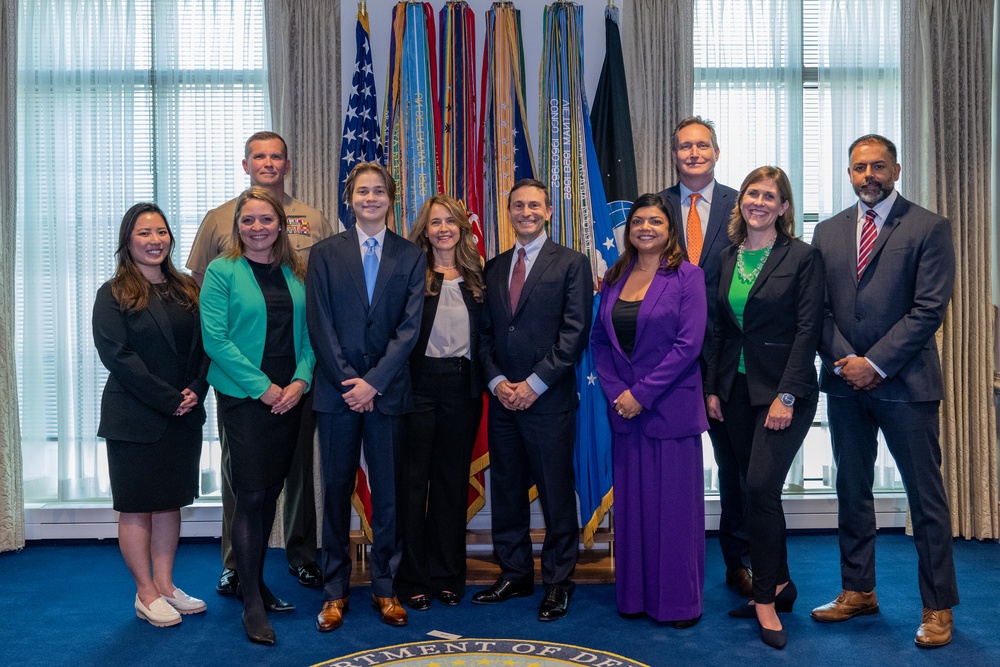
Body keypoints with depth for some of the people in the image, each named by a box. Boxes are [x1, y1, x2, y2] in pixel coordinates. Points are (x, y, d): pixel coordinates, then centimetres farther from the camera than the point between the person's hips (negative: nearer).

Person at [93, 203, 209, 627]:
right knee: (136, 507, 4)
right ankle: (146, 594, 14)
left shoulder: (187, 290, 10)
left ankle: (165, 585, 22)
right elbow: (116, 354, -14)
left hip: (183, 417, 5)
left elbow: (204, 345, 8)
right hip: (135, 419, -5)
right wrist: (168, 399, -17)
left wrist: (196, 390, -10)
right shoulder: (114, 295, -4)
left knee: (170, 502, 11)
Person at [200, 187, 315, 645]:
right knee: (251, 495, -4)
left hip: (289, 398, 5)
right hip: (244, 398, -4)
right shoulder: (222, 271, -3)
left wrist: (300, 380, -7)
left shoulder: (295, 274, 10)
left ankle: (254, 583, 27)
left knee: (271, 492, 11)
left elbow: (308, 333, 9)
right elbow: (215, 338, -10)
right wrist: (263, 387, -14)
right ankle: (252, 603, 6)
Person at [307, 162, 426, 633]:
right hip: (337, 390, 0)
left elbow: (409, 327, -3)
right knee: (336, 489, 7)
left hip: (387, 391, 0)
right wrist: (349, 382, -9)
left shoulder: (411, 257, 5)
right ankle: (335, 590, 18)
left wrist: (373, 382, -11)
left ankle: (385, 588, 19)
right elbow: (321, 326, -1)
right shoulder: (325, 254, 6)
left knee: (387, 491, 6)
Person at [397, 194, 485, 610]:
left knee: (453, 480, 10)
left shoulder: (476, 275, 8)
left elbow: (486, 334, 9)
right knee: (413, 479, 4)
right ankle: (412, 579, 15)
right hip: (419, 384, -3)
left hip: (462, 386, 3)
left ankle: (447, 576, 22)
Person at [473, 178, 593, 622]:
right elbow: (485, 333, 12)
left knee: (556, 494, 3)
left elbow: (575, 332, -8)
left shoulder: (571, 264, -1)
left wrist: (534, 383, -13)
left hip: (549, 399, -5)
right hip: (502, 399, 5)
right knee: (506, 491, 11)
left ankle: (558, 582, 16)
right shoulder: (494, 268, 14)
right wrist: (497, 381, -4)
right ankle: (514, 573, 25)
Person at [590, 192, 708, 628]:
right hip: (624, 410, 4)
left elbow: (688, 344, -12)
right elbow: (598, 339, 8)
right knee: (631, 502, 10)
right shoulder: (614, 279, 10)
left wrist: (642, 393, -14)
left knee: (674, 504, 3)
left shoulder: (687, 276, -4)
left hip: (671, 408, -4)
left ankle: (679, 600, 18)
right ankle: (634, 595, 23)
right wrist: (615, 391, -6)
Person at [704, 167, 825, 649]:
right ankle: (779, 586, 26)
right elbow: (721, 329, 12)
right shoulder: (728, 257, 10)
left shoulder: (802, 257, -6)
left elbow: (807, 330, -11)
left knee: (761, 487, -13)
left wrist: (786, 396, -16)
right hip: (737, 389, 6)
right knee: (757, 491, 11)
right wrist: (713, 388, 6)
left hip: (783, 390, -5)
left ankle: (765, 598, 2)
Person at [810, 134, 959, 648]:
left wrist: (875, 364, -14)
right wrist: (844, 361, -7)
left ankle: (938, 607, 15)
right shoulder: (828, 232, 11)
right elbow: (819, 308, 7)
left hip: (904, 382, -4)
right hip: (845, 381, 5)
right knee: (852, 492, 12)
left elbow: (929, 308, -10)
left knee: (925, 497, 3)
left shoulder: (929, 228, -2)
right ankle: (858, 591, 26)